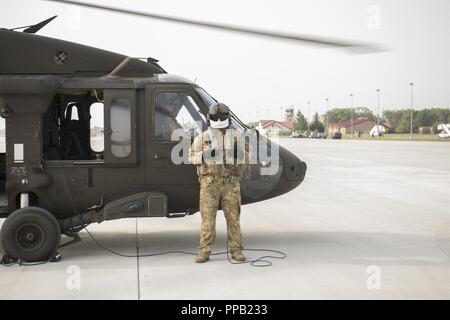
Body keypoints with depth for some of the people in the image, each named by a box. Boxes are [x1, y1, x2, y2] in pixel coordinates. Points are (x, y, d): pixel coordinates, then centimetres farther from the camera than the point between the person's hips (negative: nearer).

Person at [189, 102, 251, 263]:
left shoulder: (236, 136, 5)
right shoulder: (203, 137, 3)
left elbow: (245, 156, 7)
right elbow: (193, 157, 3)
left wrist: (237, 153, -15)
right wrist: (206, 154, -15)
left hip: (230, 183, 1)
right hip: (209, 183, -1)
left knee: (233, 217, 2)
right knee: (208, 217, -2)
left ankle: (236, 251, 9)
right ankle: (204, 252, 4)